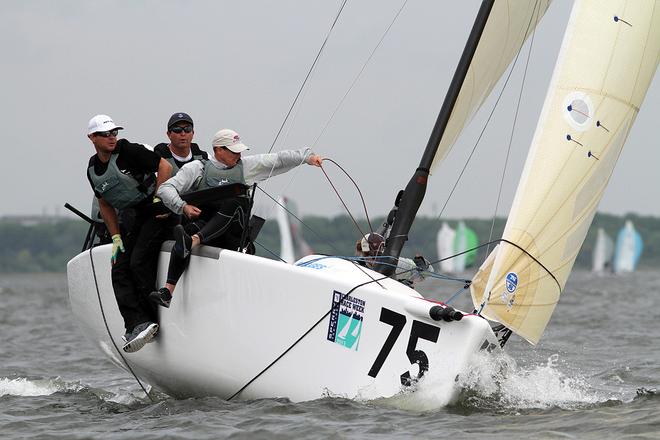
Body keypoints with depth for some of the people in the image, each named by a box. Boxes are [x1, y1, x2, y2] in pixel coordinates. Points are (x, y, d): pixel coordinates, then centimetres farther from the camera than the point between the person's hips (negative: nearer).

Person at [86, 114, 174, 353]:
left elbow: (165, 166, -14)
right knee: (119, 271, -8)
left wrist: (159, 199, -15)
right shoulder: (92, 169, 8)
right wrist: (115, 237, 11)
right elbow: (104, 203, 18)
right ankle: (139, 324, -19)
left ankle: (149, 319, -13)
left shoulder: (127, 150, -12)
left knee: (139, 262, -20)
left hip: (153, 212, -7)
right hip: (128, 219, 7)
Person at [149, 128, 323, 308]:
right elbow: (166, 189, 4)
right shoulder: (198, 168, 9)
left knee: (233, 203, -30)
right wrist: (183, 207, -12)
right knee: (190, 228, -35)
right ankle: (168, 290, -46)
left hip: (234, 235, 1)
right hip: (204, 228, -1)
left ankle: (192, 242, -52)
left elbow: (278, 159, 13)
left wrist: (307, 156, 3)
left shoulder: (246, 166, 16)